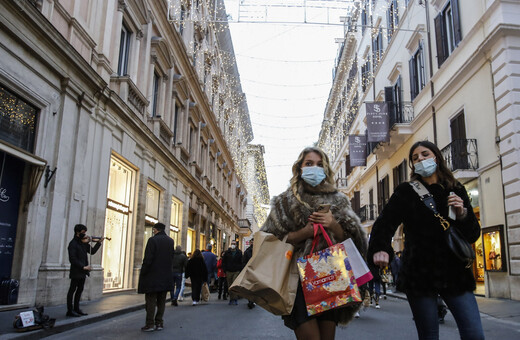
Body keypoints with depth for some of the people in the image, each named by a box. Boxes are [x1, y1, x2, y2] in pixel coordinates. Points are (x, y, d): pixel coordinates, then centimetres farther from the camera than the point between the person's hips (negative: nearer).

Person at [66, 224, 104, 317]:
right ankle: (70, 310, 9)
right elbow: (72, 259, -19)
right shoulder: (73, 244, -13)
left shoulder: (84, 242, 9)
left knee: (80, 289, 15)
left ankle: (76, 308, 26)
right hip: (76, 272, -8)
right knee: (72, 290, 1)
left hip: (83, 272, 8)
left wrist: (99, 242, 0)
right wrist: (83, 267, -21)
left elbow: (92, 251, 11)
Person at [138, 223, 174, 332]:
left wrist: (143, 273, -6)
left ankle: (150, 324, 5)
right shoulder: (170, 241, 6)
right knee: (161, 301, 12)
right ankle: (159, 323, 15)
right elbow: (171, 258, 10)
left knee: (150, 300, 3)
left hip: (152, 276, -5)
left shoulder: (152, 240, -13)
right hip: (166, 277, 6)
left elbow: (148, 259, -15)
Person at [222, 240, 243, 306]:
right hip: (229, 272, 2)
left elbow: (241, 262, 6)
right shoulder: (227, 252, 7)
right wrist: (225, 271, 2)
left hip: (236, 271, -2)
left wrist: (240, 270, -3)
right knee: (230, 286, 6)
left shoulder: (239, 252, 4)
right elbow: (223, 262, 11)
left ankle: (235, 299, -8)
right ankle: (231, 299, 12)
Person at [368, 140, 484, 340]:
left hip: (455, 271, 3)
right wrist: (380, 248, -29)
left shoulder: (456, 191, 12)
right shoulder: (406, 192, 4)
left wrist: (462, 214, -8)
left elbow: (473, 235, 12)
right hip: (420, 273, -2)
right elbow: (385, 223, -10)